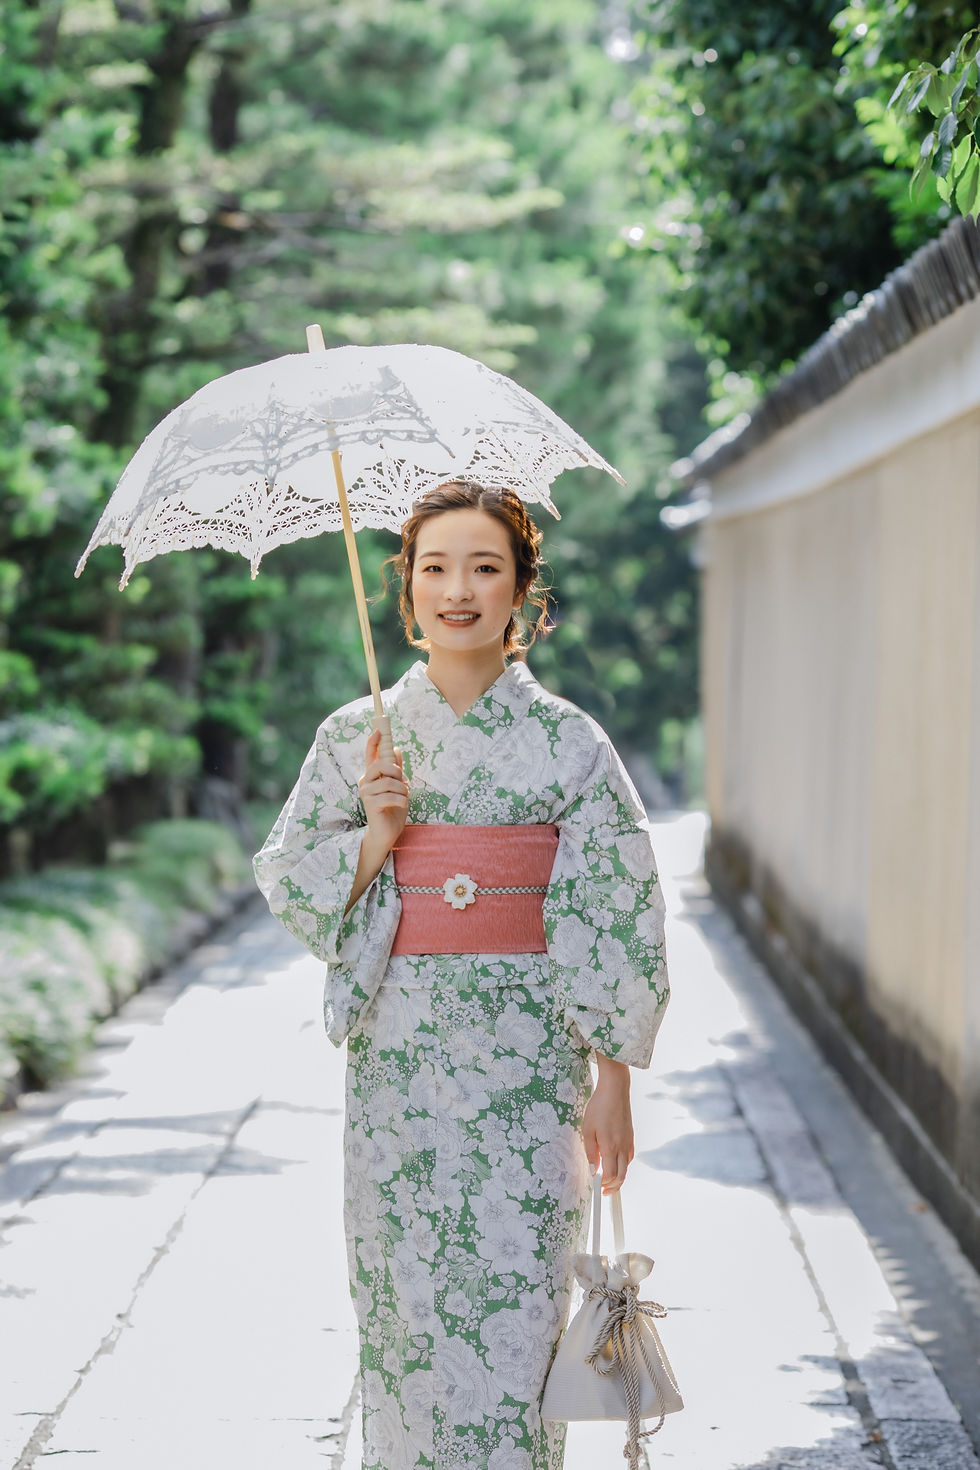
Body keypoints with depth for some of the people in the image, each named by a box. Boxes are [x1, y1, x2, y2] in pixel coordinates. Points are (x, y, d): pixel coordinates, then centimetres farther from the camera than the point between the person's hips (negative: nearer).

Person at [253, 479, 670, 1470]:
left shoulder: (569, 743, -1)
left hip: (525, 1062, -2)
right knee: (406, 1309, 6)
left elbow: (619, 917, -1)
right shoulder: (355, 737, 4)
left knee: (512, 1313, -3)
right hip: (398, 1055, 2)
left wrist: (613, 1079, -4)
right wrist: (375, 837, -13)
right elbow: (288, 884, 6)